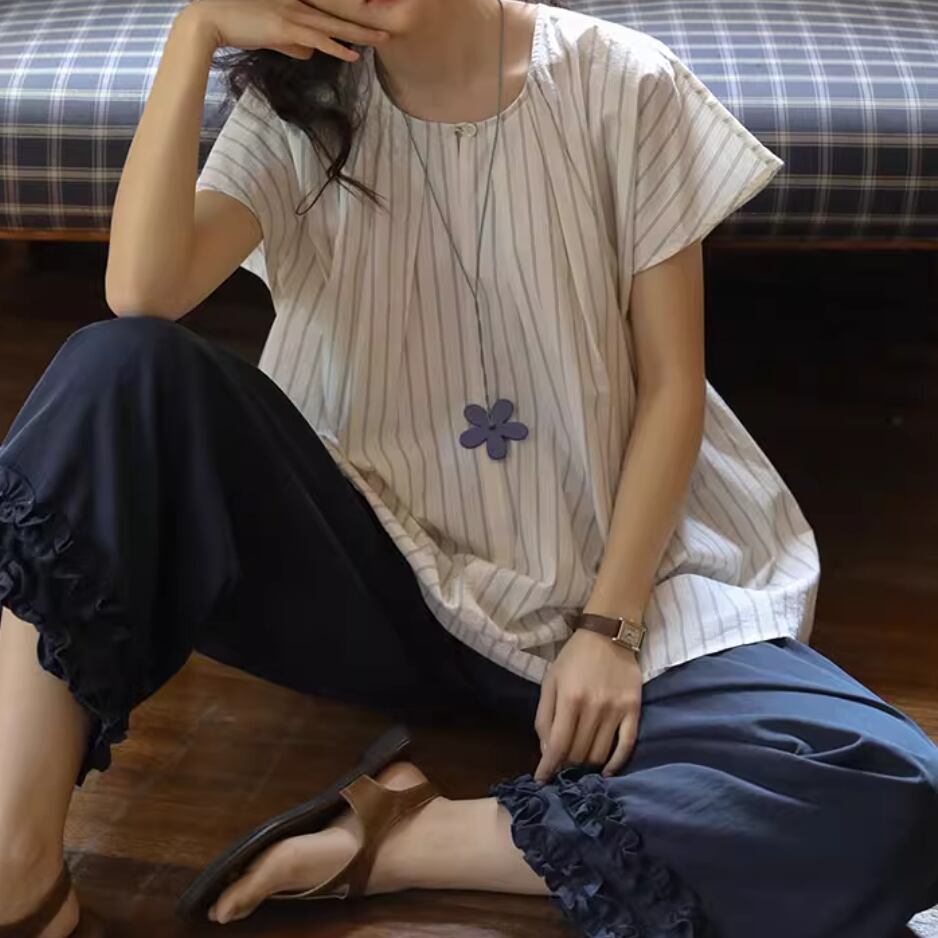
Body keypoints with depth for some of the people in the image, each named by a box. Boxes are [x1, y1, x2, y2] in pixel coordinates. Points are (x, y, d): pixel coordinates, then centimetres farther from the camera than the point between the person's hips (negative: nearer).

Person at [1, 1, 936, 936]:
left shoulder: (622, 85, -5)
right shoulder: (299, 110, 1)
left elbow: (670, 386, -4)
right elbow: (140, 294, -17)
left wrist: (609, 623, -12)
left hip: (602, 572, 0)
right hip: (372, 572, 1)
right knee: (119, 366, -24)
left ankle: (402, 842, -19)